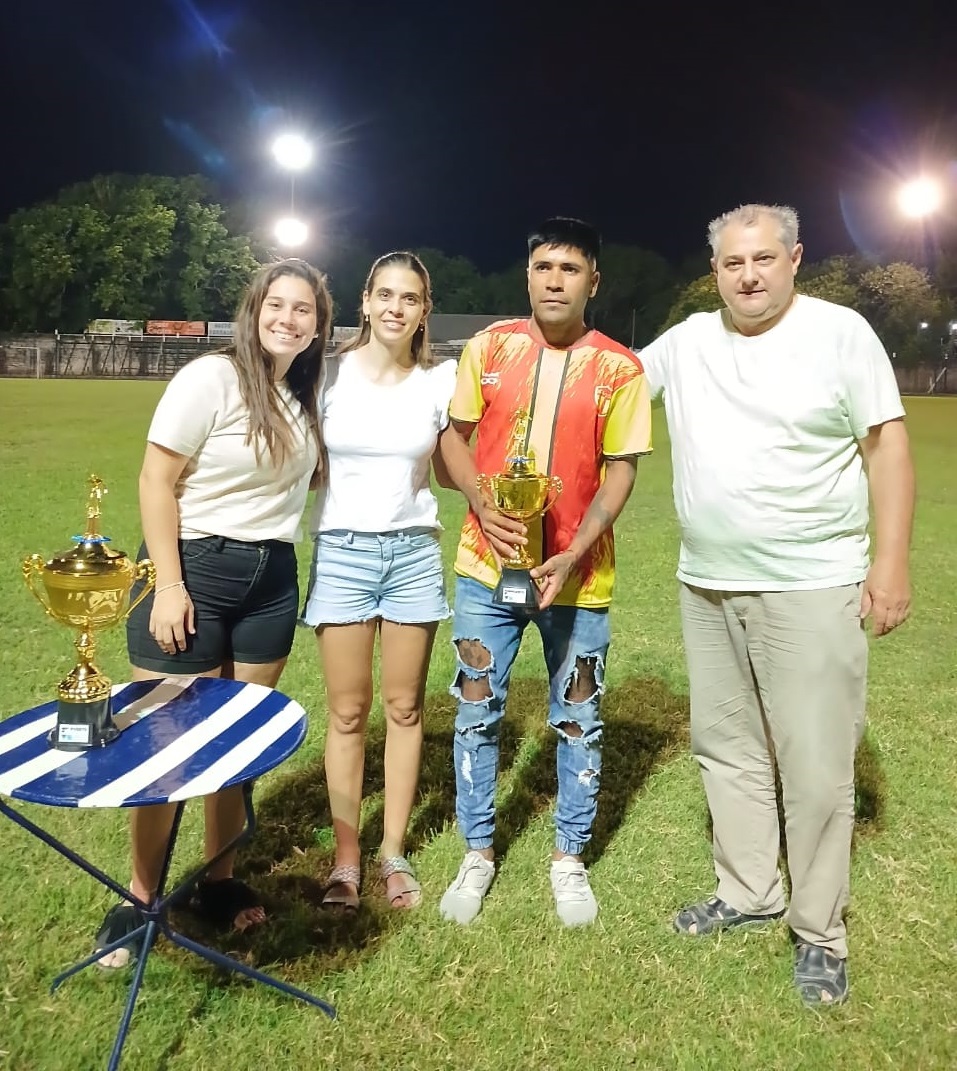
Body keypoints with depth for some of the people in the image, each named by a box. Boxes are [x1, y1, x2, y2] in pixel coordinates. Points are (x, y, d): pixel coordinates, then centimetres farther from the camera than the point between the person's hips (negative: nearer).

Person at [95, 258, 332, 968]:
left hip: (272, 579, 5)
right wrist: (168, 586, -16)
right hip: (193, 568, -5)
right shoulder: (211, 378, -11)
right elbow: (157, 480, -13)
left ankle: (221, 881, 28)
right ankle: (139, 901, 18)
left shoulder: (309, 395, 7)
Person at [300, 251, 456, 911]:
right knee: (348, 712, 5)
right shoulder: (331, 375, -3)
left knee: (404, 707, 8)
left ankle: (394, 852, 24)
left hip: (414, 552, 2)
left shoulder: (441, 381, 1)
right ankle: (346, 857, 20)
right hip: (342, 551, -1)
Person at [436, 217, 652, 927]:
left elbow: (620, 472, -5)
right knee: (478, 714, 10)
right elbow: (453, 436, 5)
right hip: (488, 565, 2)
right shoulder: (489, 348, 1)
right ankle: (478, 854, 29)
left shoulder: (620, 369, -5)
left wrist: (572, 557, -17)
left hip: (577, 573, -1)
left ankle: (570, 858, 31)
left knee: (579, 721, 11)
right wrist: (482, 507, -13)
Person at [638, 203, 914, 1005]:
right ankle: (747, 892, 34)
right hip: (706, 587, 5)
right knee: (726, 747, 15)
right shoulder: (686, 342, 7)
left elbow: (887, 445, -6)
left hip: (811, 589, -5)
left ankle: (819, 931, 19)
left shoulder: (841, 332, -5)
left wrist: (891, 561, -11)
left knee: (816, 766, 1)